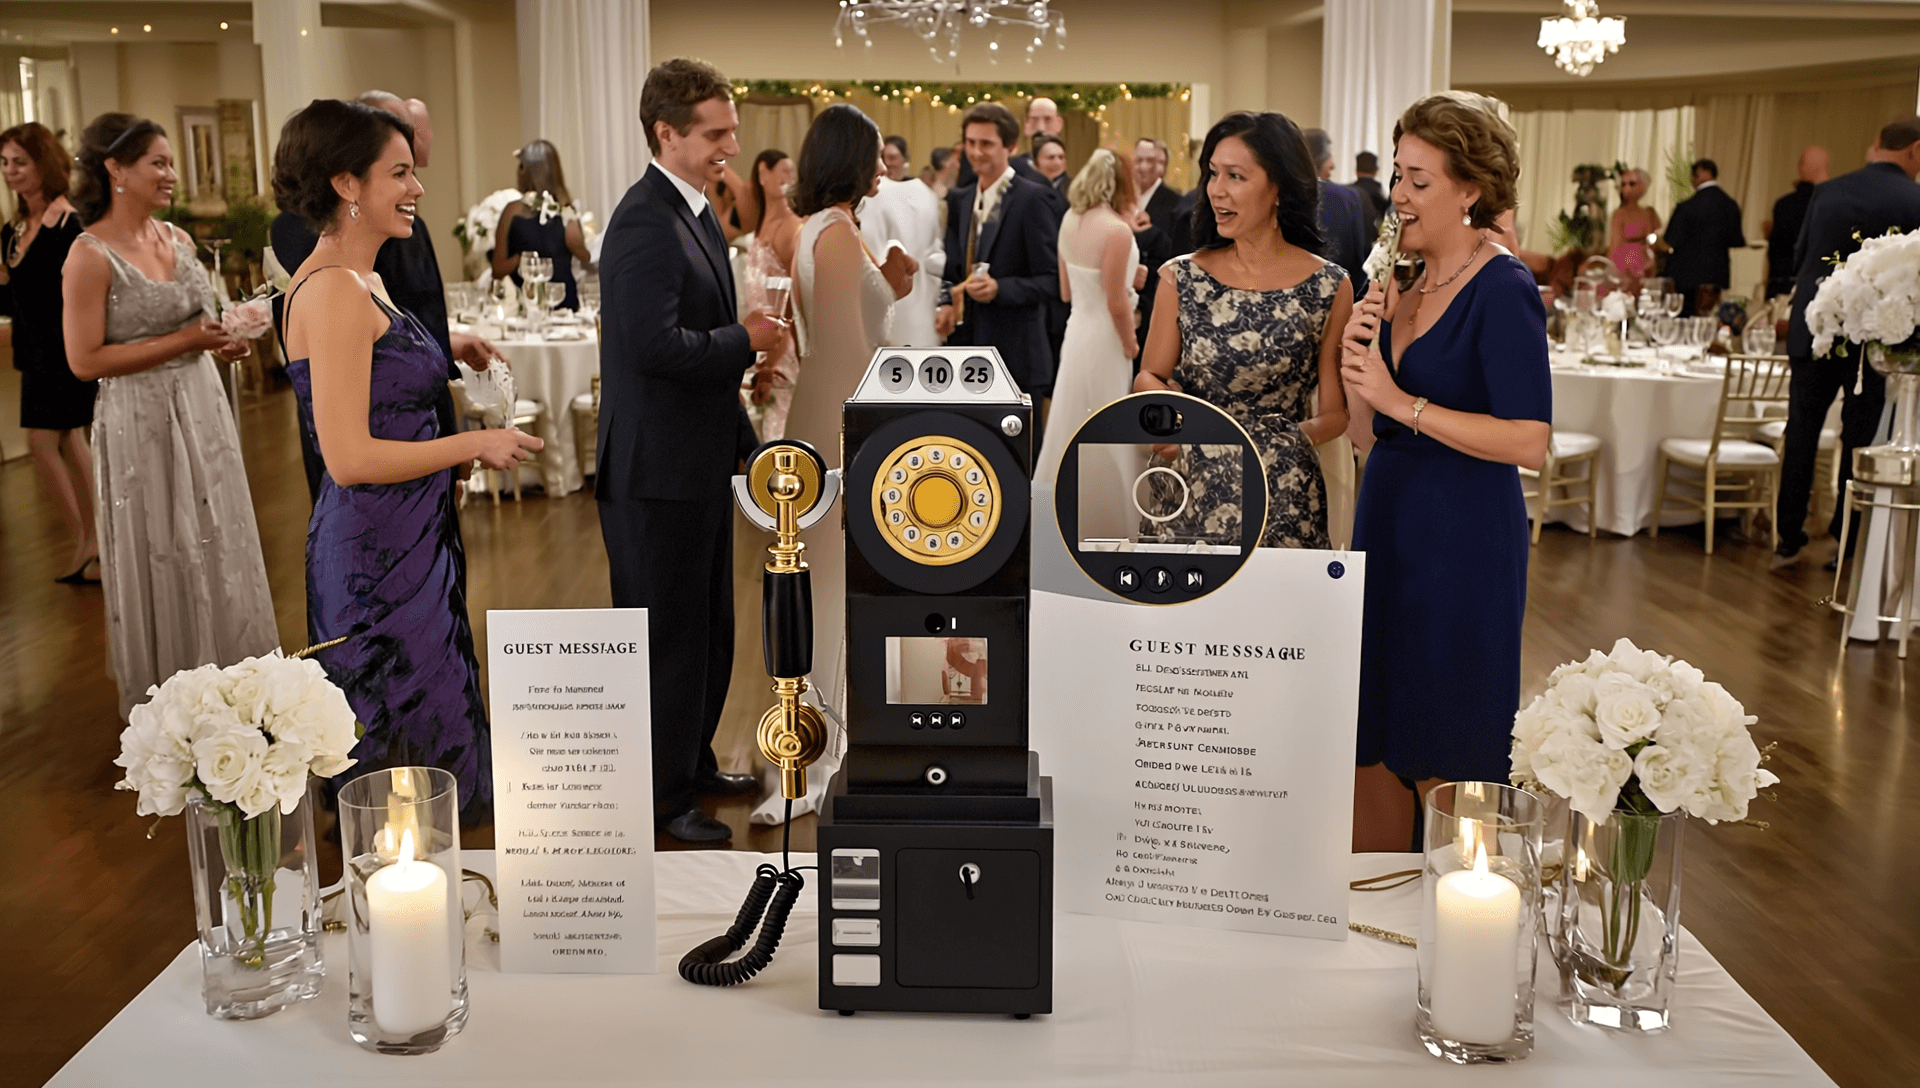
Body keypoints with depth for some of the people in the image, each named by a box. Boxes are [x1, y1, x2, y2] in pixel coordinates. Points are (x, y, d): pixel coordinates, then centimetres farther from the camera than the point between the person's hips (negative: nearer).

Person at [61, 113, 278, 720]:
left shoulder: (177, 238, 7)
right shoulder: (91, 256, -14)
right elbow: (84, 360, -18)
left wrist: (221, 340, -2)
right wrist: (183, 341, -19)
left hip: (202, 411, 7)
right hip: (142, 423, -7)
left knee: (218, 548, 15)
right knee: (160, 562, 5)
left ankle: (227, 680, 30)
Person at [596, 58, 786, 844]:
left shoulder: (696, 212, 12)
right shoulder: (645, 222, -20)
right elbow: (659, 344, -29)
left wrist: (741, 437, 14)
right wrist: (747, 339, -16)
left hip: (701, 460, 10)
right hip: (658, 468, -10)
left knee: (709, 627, 20)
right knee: (665, 633, 3)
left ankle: (692, 762, 36)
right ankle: (660, 796, 17)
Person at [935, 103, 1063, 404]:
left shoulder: (1034, 198, -7)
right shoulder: (959, 200, 14)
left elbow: (1053, 279, -11)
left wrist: (1000, 289, -23)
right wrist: (947, 305, 0)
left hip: (1015, 357, -6)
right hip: (967, 351, 6)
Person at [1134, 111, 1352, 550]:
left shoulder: (1329, 287, -3)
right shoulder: (1180, 278, 2)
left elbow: (1335, 412, 1)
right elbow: (1149, 377, 10)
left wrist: (1292, 436, -16)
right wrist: (1155, 391, -11)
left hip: (1282, 497, -1)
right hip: (1187, 488, 2)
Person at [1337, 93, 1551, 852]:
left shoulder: (1503, 291, -13)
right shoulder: (1405, 285, 9)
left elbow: (1529, 441, -23)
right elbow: (1366, 436, 11)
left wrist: (1404, 402, -21)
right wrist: (1359, 360, -6)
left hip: (1464, 541, -8)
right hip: (1388, 529, 8)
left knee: (1446, 758, 5)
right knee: (1371, 747, 14)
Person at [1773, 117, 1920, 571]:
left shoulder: (1827, 192, 1)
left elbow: (1798, 259, 6)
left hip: (1812, 330, 3)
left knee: (1801, 436, 10)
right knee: (1860, 438, 8)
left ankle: (1788, 541, 13)